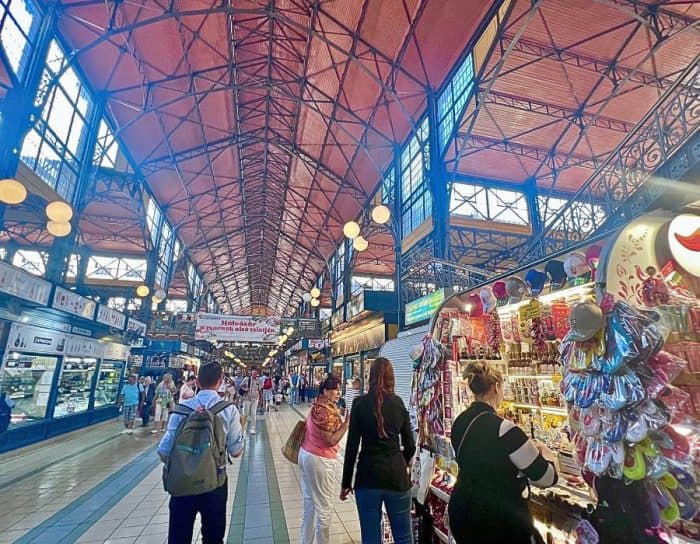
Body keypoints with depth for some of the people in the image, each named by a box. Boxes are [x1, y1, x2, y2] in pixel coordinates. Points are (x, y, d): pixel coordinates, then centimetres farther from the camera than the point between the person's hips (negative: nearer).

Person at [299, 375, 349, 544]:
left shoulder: (318, 405, 6)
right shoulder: (325, 410, -23)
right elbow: (331, 441, -23)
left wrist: (340, 420, 3)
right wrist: (346, 423, -22)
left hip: (306, 454, 10)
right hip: (319, 460, -10)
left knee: (310, 502, 21)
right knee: (324, 507, 6)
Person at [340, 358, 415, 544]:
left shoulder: (360, 403, -7)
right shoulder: (399, 403, -1)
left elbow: (352, 446, -7)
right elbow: (410, 446, 5)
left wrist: (346, 482, 3)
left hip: (368, 475, -2)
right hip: (397, 475, 2)